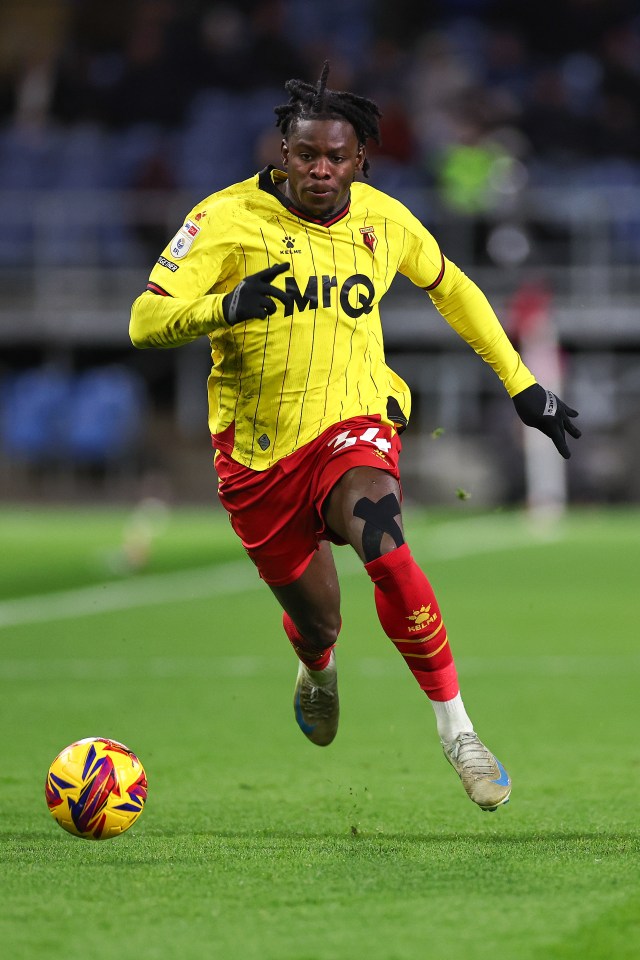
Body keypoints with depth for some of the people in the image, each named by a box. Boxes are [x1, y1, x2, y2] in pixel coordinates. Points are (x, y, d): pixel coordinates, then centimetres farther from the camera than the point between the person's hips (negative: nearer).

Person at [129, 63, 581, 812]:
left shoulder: (384, 221, -1)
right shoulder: (228, 218, -11)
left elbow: (451, 289, 19)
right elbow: (145, 321, -18)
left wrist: (520, 383, 18)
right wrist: (224, 307, -37)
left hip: (353, 427, 0)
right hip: (259, 454, 0)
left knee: (383, 545, -32)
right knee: (316, 622, 11)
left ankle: (456, 729, -23)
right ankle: (317, 670, 52)